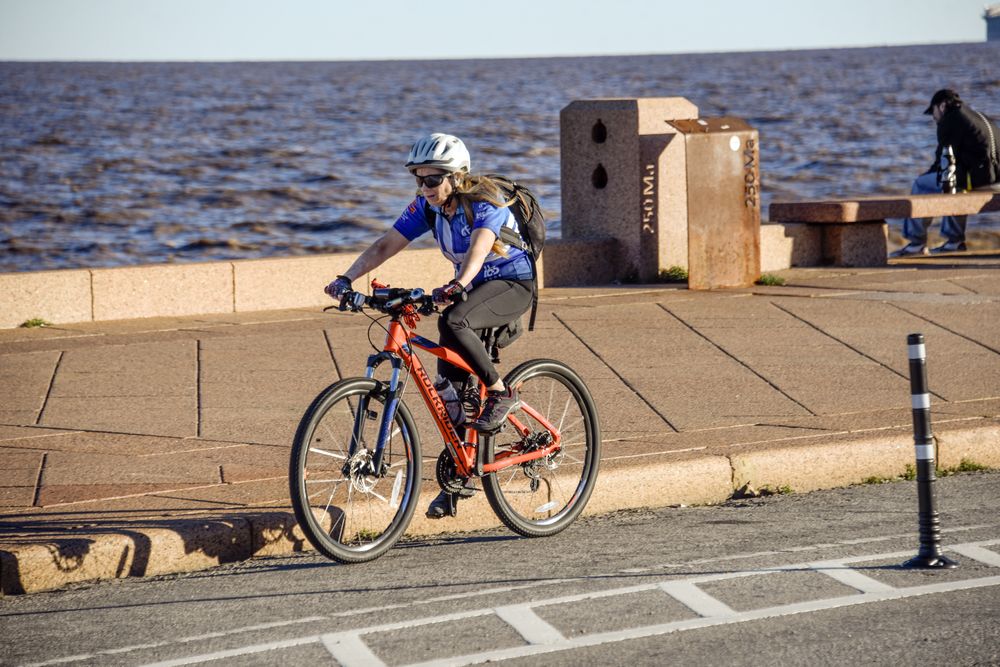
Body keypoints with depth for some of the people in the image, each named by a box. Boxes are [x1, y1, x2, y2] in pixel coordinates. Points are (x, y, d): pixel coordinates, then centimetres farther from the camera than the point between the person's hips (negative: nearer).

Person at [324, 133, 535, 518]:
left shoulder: (485, 203, -24)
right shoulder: (428, 206, -5)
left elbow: (479, 247, -42)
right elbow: (386, 244, -9)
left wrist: (457, 287, -60)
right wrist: (347, 278, -22)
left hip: (512, 284, -7)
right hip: (471, 287, 7)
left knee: (453, 323, -36)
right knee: (449, 386, -1)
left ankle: (501, 393, -17)